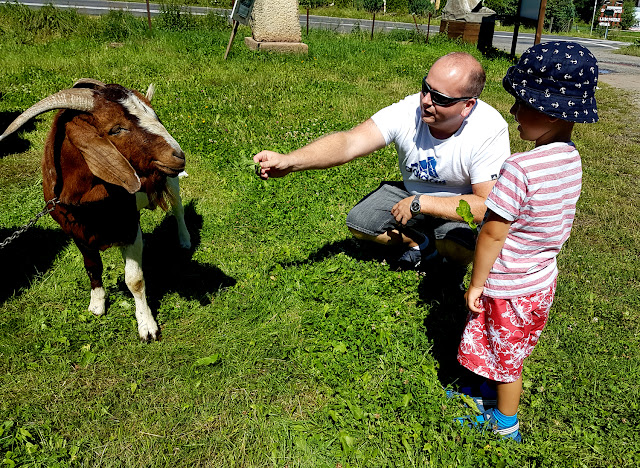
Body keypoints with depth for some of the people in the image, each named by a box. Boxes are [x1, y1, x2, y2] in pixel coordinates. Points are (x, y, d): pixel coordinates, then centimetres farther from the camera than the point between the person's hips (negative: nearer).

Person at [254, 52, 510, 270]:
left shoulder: (490, 130, -31)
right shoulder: (408, 111, -27)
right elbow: (349, 142, -37)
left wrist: (419, 203, -32)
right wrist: (288, 161, -52)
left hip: (462, 202, -3)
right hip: (411, 191, 3)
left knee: (465, 247, -33)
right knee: (358, 222, -12)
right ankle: (422, 241, 11)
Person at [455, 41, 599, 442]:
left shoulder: (520, 169, -32)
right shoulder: (571, 159, -4)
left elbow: (492, 235, -25)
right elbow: (559, 225, 7)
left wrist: (476, 285, -12)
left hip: (510, 286, -7)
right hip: (543, 279, 7)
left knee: (505, 356, 15)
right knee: (511, 351, 28)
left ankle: (506, 425, 37)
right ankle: (498, 391, 50)